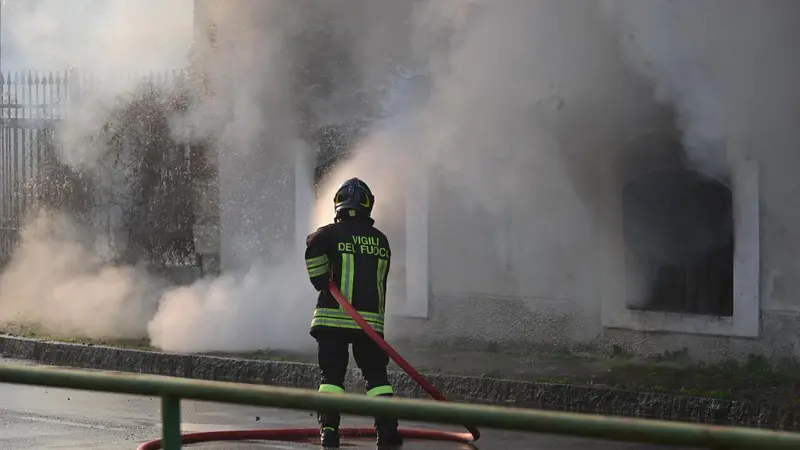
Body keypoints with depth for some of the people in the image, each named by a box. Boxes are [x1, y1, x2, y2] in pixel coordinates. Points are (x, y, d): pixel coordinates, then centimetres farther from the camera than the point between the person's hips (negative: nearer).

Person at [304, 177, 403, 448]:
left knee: (332, 375, 2)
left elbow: (314, 246, -22)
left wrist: (321, 281, -8)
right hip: (371, 319, 2)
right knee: (376, 375, 9)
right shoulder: (381, 240, 12)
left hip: (332, 317, -2)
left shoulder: (332, 233, 0)